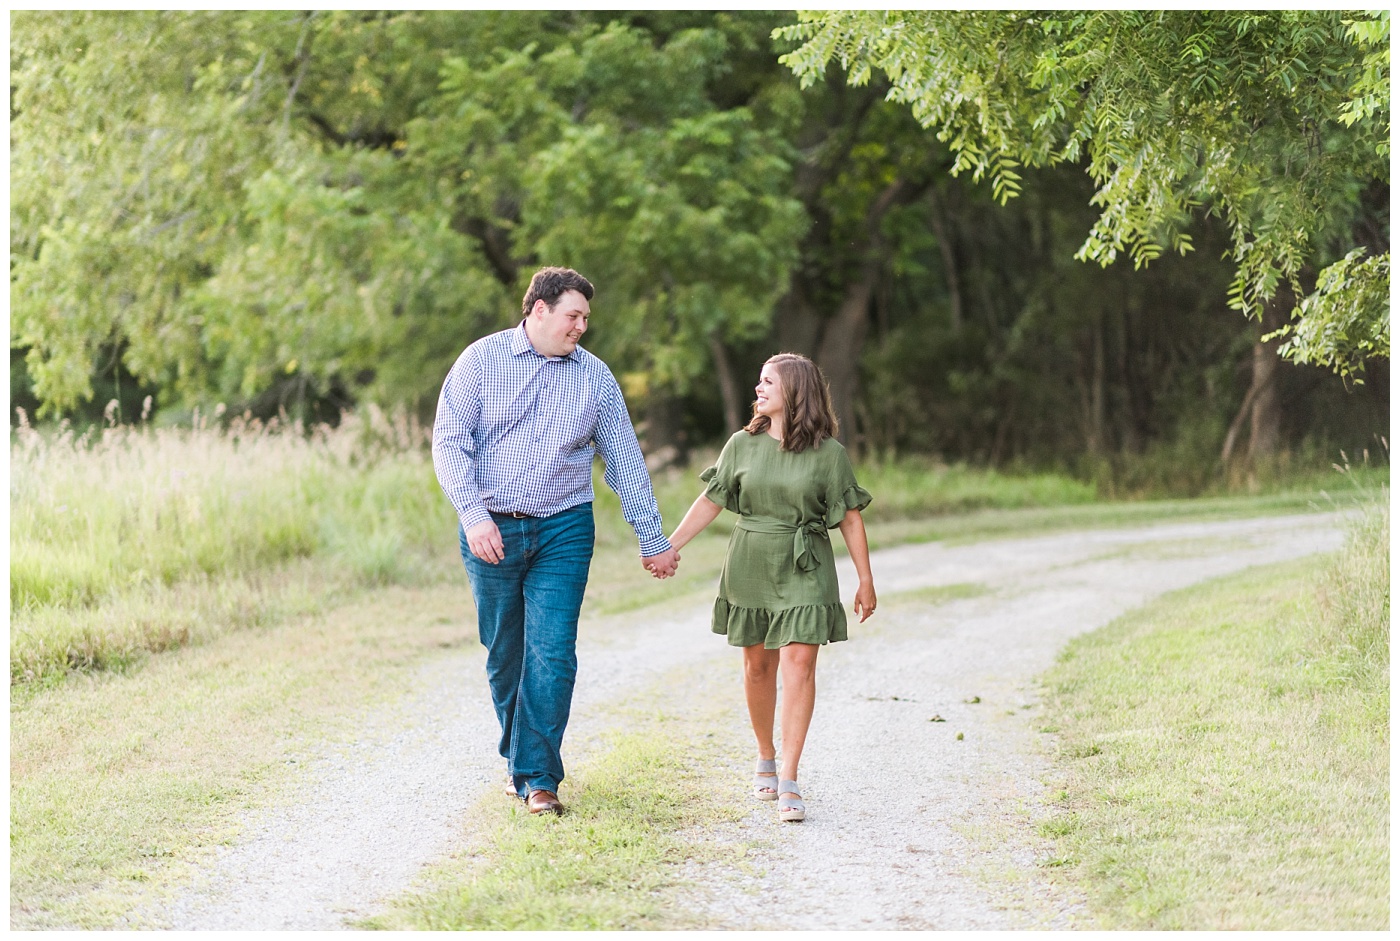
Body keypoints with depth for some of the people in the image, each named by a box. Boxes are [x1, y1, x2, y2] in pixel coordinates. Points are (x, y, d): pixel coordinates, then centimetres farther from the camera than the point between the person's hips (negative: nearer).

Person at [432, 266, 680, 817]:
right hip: (491, 532, -1)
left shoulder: (594, 377, 7)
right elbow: (449, 442, -5)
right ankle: (518, 758, 26)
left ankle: (537, 777, -7)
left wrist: (652, 539, 12)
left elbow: (625, 461, 11)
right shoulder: (482, 360, 0)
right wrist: (473, 514, -17)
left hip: (563, 530, 1)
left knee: (552, 655, -10)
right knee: (504, 654, 8)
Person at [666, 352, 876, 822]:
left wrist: (865, 579, 0)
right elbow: (710, 501, 9)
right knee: (758, 665, 10)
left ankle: (789, 783, -14)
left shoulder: (829, 453, -4)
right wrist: (669, 546, 5)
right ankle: (766, 761, 30)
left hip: (804, 571, -3)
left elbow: (850, 517, 0)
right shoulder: (743, 445, 4)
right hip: (750, 567, 3)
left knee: (799, 663, -13)